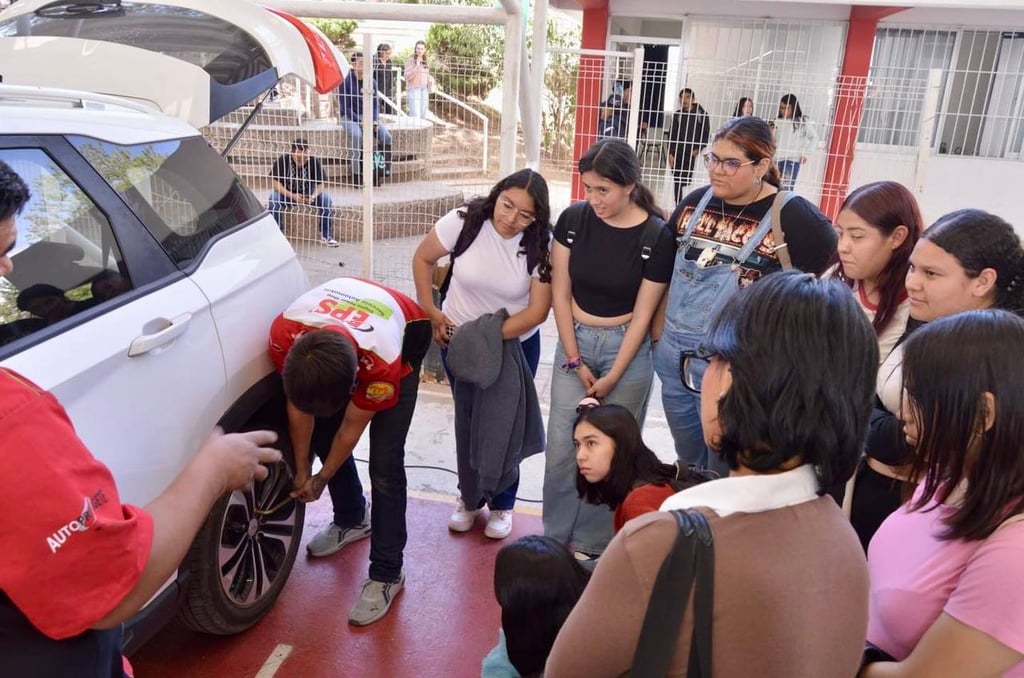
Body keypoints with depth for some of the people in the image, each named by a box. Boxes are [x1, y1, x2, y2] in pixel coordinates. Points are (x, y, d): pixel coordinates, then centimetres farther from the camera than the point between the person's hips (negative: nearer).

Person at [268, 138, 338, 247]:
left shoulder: (315, 161, -16)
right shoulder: (282, 161, -18)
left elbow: (321, 183, -14)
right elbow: (275, 182, -17)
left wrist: (314, 196, -36)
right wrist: (292, 196, -33)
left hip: (308, 192, 1)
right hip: (286, 192, 0)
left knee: (326, 201, -27)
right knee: (274, 202, -32)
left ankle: (326, 236, -12)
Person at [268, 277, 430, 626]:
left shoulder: (382, 363, -43)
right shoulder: (285, 333, -35)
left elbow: (350, 428, -23)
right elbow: (298, 405, -16)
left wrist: (322, 479, -7)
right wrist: (302, 471, -7)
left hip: (404, 338, -4)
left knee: (385, 464, -11)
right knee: (320, 435, 7)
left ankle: (387, 574, 2)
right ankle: (352, 519, 33)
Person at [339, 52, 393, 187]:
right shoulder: (346, 81, -8)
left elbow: (375, 103, 7)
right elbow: (345, 107, -10)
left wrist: (374, 120, -12)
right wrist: (360, 121, -21)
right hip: (350, 116, -4)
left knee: (386, 136, -20)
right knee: (356, 135, -36)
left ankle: (382, 171, -8)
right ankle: (356, 174, -29)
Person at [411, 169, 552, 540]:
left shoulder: (540, 244, -20)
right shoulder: (465, 220, -19)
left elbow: (537, 311, -19)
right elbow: (423, 259, -4)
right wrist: (431, 312, -10)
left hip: (515, 343, -1)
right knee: (468, 420, 12)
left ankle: (502, 503, 28)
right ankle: (469, 496, 32)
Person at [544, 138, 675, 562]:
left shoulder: (657, 236, -14)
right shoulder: (573, 219, -7)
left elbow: (642, 314, -10)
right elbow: (560, 293, -3)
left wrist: (612, 377, -10)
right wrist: (575, 361, -5)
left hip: (626, 348, -2)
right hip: (575, 341, 2)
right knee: (561, 447, 4)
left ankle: (592, 544, 24)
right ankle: (555, 538, 24)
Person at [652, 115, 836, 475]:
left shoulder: (792, 216, -13)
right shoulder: (695, 202, 3)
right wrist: (658, 332, 13)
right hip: (673, 358, 5)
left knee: (725, 474, 10)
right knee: (687, 463, 23)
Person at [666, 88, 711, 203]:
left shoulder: (701, 113, -2)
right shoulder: (677, 114, 6)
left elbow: (706, 133, 2)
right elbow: (672, 135, 6)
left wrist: (699, 149, -8)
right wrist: (670, 153, -2)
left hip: (693, 154, -3)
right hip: (678, 153, 3)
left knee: (688, 181, -10)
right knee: (677, 181, 6)